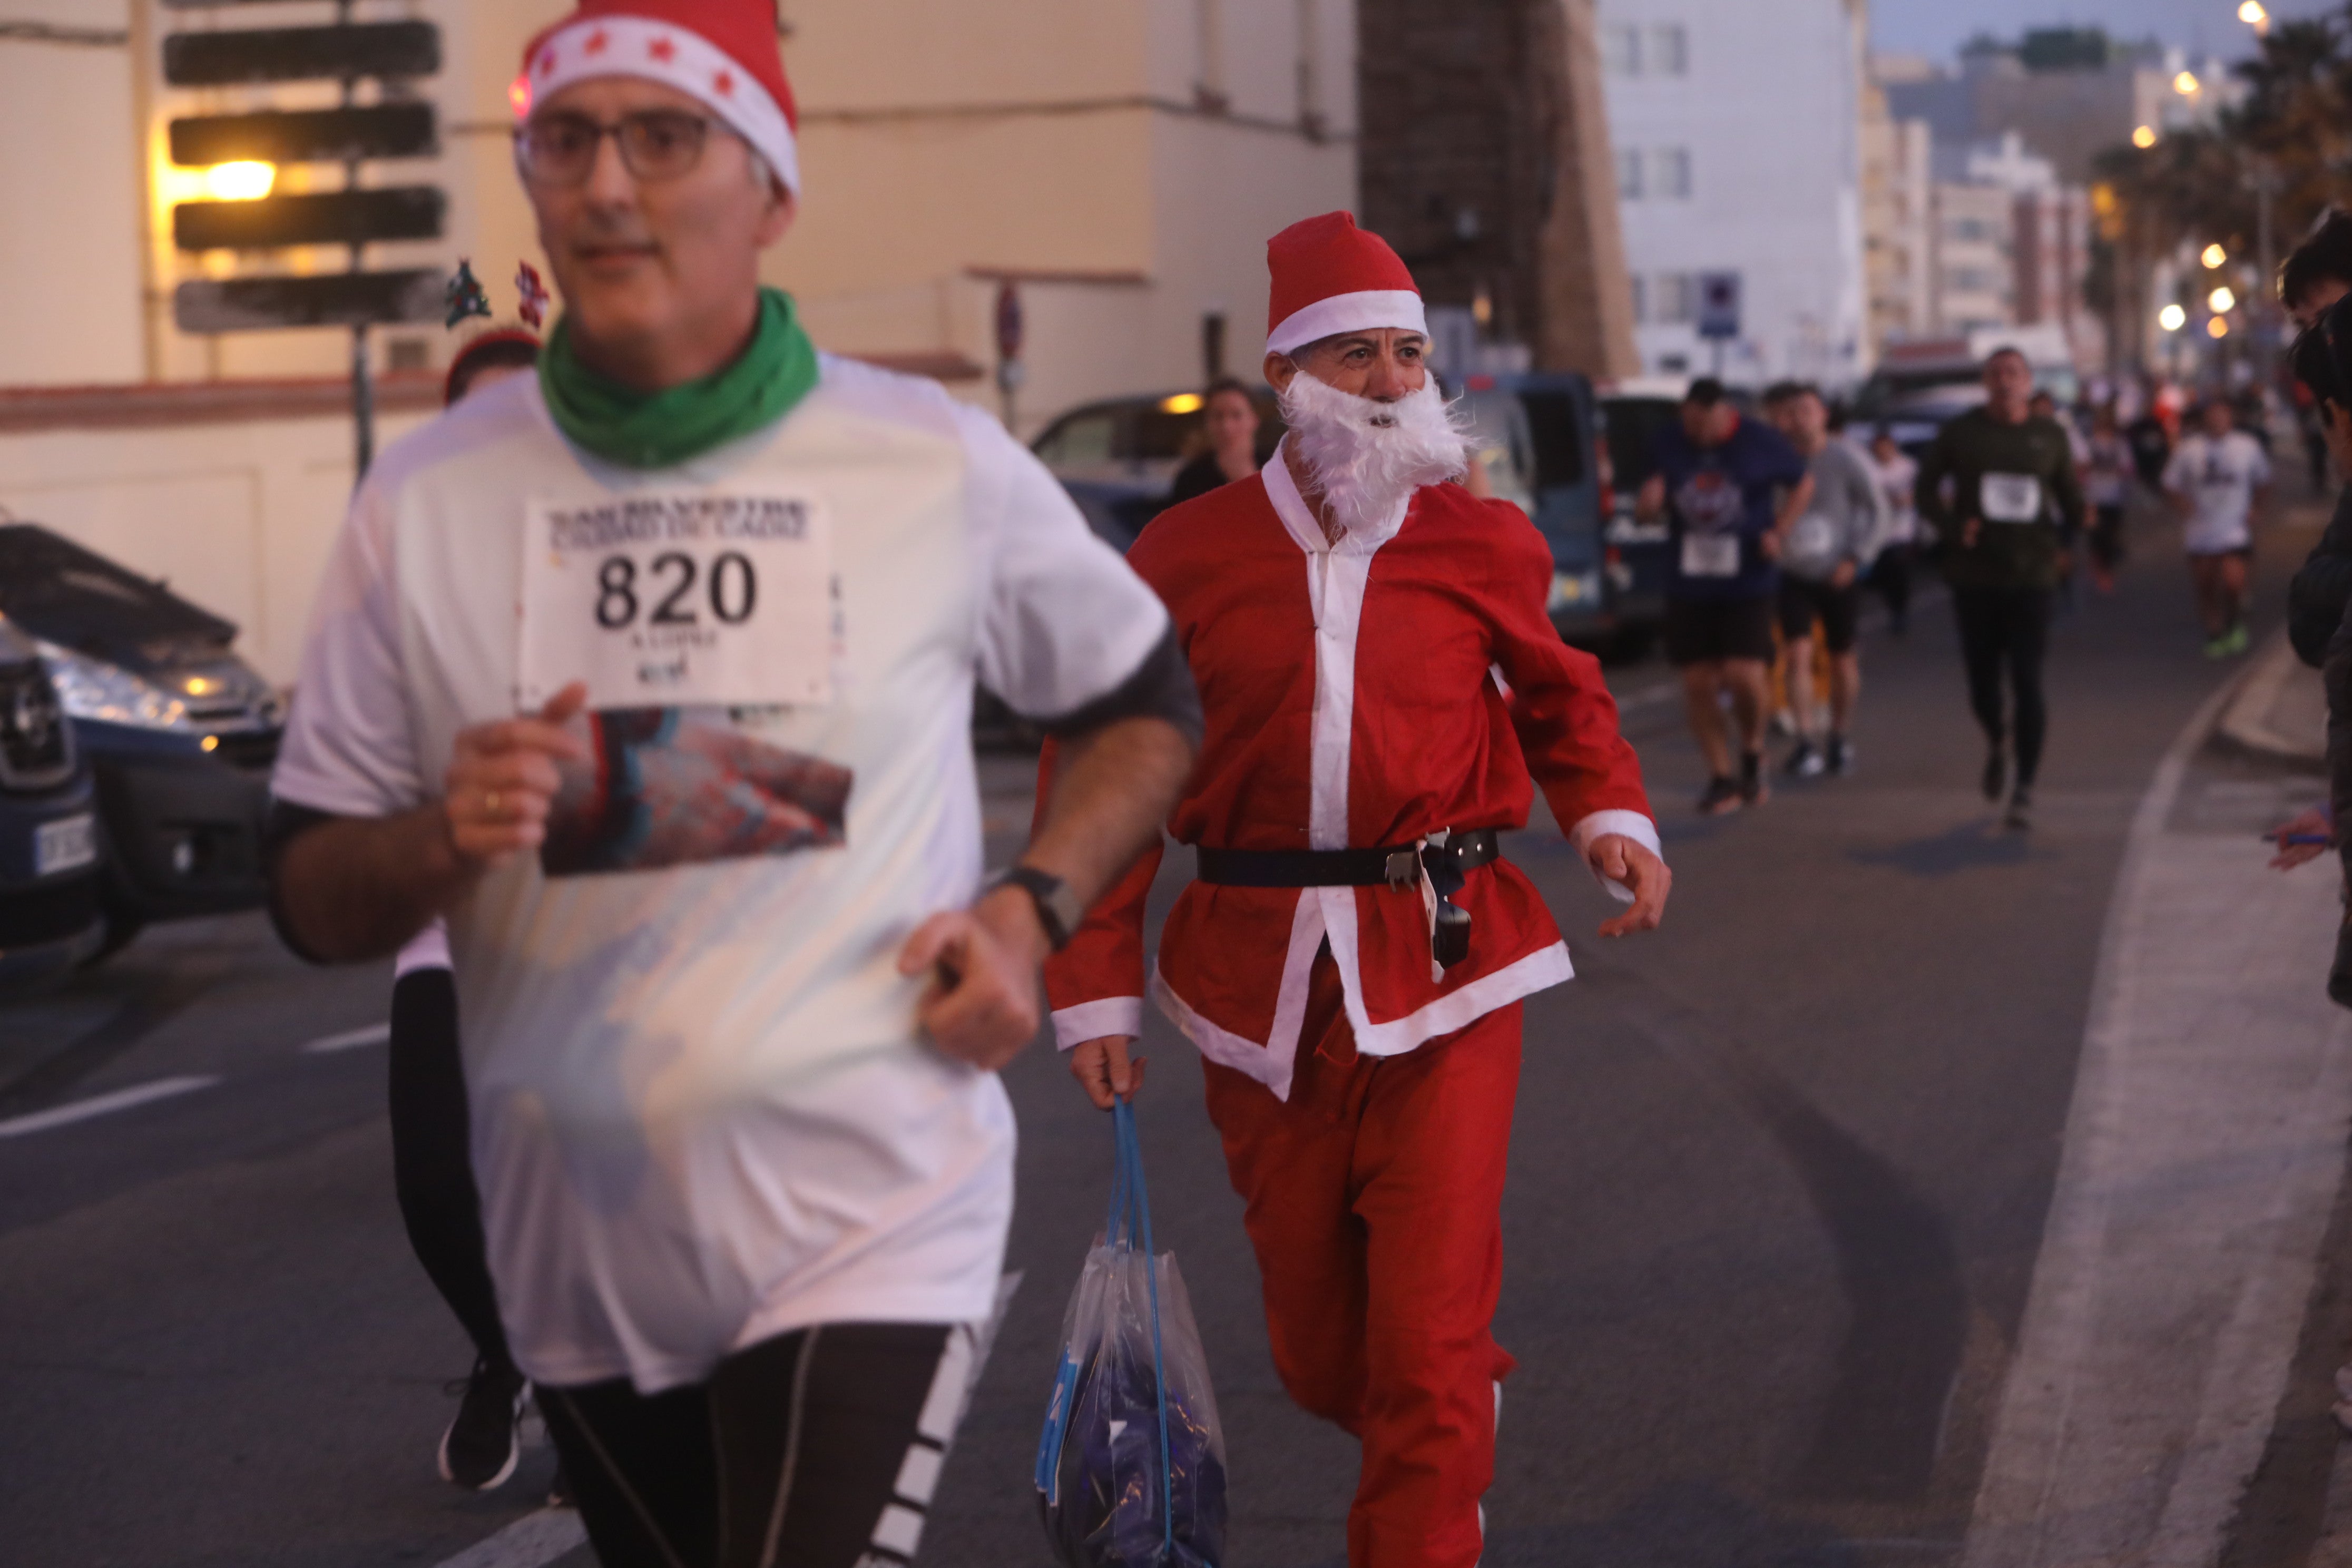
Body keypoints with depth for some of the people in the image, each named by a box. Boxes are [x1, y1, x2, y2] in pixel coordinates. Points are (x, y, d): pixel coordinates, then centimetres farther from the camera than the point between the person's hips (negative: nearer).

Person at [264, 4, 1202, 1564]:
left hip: (867, 1219, -3)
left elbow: (1147, 704, 14)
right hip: (577, 1243, 3)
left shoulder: (942, 465, -3)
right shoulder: (428, 496, 0)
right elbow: (313, 895, 4)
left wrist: (1033, 907, -3)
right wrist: (441, 839, -18)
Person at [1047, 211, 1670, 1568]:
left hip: (1444, 972, -1)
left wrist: (1612, 814, 1)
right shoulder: (1189, 556, 2)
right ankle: (1460, 1434, 45)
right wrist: (1098, 986, 0)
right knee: (1318, 1351, 13)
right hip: (1261, 984, 1)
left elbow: (1561, 697, 21)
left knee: (1428, 1342, -9)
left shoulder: (1484, 545, 4)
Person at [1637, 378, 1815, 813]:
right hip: (1689, 586, 3)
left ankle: (1753, 751, 14)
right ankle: (1721, 778, 16)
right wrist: (1648, 504, -12)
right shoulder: (1669, 443, 2)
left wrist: (1778, 533, -5)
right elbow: (1648, 508, 13)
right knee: (1698, 682, 1)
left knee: (1745, 675, -16)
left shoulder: (1760, 442, -5)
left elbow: (1803, 484, 9)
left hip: (1749, 584, -3)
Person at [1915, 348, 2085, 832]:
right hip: (1974, 576, 1)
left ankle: (2024, 790, -4)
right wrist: (1952, 526, -10)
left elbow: (2070, 498, 14)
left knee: (2027, 682, -9)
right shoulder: (1961, 433, 4)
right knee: (1982, 680, 6)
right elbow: (1927, 488, 8)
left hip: (2031, 576, -1)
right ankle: (1997, 743, 40)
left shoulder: (2049, 436, 6)